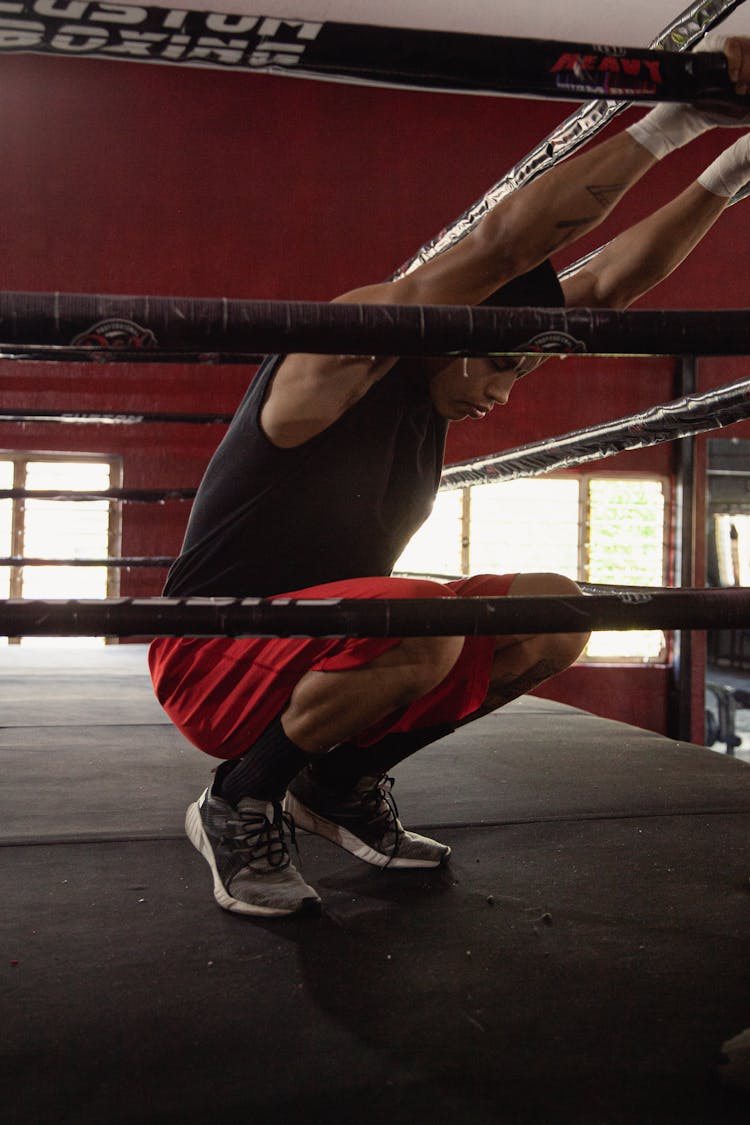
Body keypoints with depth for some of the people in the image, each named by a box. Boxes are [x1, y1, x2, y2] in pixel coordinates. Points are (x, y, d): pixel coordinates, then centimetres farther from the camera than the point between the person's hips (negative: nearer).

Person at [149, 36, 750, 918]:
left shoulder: (439, 378, 4)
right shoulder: (342, 350, -19)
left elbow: (607, 285, 4)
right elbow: (503, 244, -32)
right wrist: (668, 124, -29)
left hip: (327, 641, 9)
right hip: (213, 656, -8)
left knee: (555, 616, 0)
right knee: (429, 626, -37)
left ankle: (342, 787, 9)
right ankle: (239, 807, -10)